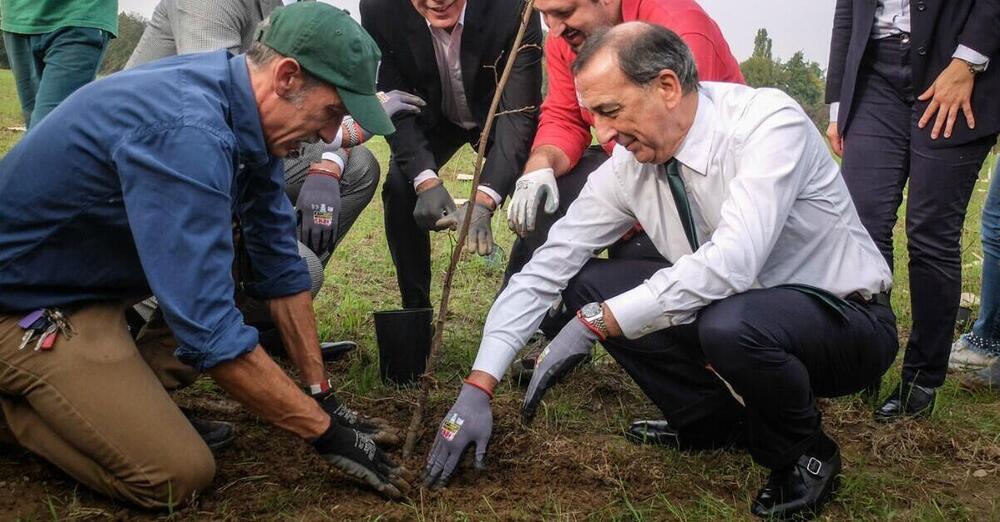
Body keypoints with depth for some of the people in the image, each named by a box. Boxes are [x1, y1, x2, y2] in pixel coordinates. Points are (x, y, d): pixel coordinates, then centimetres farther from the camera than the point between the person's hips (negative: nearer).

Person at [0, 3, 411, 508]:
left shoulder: (245, 109, -5)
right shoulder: (186, 135, -33)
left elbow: (279, 266, 2)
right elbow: (209, 330, -34)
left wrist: (322, 395, 3)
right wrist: (324, 431, -25)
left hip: (101, 275, 9)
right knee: (179, 476, -17)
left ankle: (121, 379, 8)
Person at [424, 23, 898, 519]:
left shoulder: (769, 122, -26)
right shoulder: (629, 161, -8)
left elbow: (732, 262, -39)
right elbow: (547, 266, -8)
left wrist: (595, 323, -35)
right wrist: (477, 387, -13)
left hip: (845, 320, -6)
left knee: (731, 323, -38)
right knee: (587, 283, -6)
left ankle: (805, 456, -5)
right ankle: (716, 421, 9)